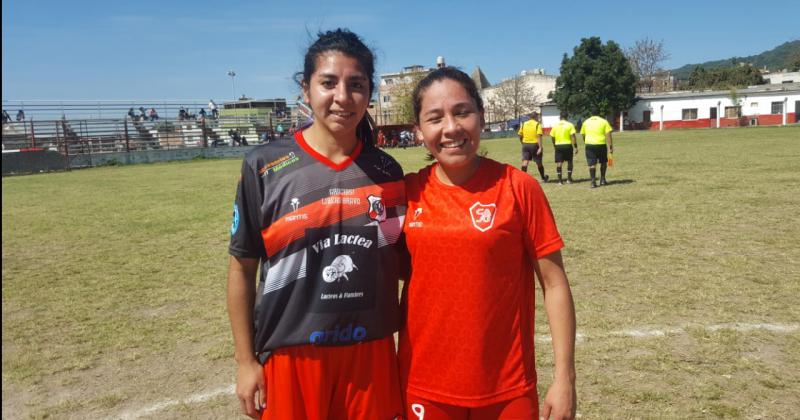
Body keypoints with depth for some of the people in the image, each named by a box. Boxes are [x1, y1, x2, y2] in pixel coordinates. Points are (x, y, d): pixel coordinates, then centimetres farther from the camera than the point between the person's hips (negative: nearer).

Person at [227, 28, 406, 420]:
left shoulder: (386, 170, 0)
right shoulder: (264, 167, -8)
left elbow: (403, 260, 8)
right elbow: (242, 268, -2)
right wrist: (246, 361, -2)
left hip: (371, 353, 3)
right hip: (292, 356, -2)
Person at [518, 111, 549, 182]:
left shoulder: (524, 124, 8)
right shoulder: (537, 124, -6)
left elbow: (520, 135, 10)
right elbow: (539, 136, -16)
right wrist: (540, 147, -19)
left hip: (525, 144, 3)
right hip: (534, 145, -3)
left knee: (525, 162, -1)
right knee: (539, 163, 11)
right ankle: (543, 178, 30)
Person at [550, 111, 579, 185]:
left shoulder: (555, 125, 4)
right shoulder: (570, 125, -4)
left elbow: (552, 137, 8)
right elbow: (573, 137, -10)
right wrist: (575, 147, -6)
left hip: (558, 145, 2)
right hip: (568, 145, -1)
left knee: (559, 163, 4)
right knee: (569, 162, 13)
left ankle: (560, 180, 1)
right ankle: (569, 179, 12)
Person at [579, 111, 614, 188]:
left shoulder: (586, 122, 10)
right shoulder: (604, 121, 3)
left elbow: (583, 134, 14)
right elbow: (608, 135, -4)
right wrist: (611, 146, -3)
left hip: (589, 144, 1)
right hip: (601, 144, -1)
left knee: (592, 164, 1)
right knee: (603, 162, 18)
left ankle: (593, 182, -6)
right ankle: (602, 180, 20)